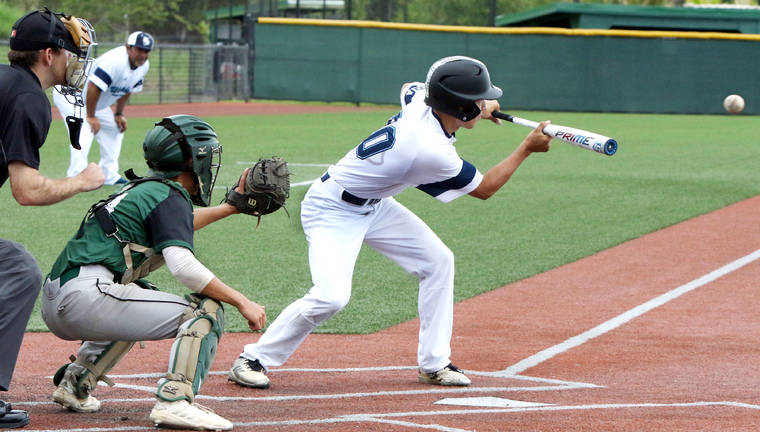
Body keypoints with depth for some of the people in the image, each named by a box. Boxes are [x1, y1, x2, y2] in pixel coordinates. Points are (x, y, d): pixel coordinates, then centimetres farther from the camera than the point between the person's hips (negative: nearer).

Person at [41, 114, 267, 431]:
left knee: (138, 298, 39)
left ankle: (76, 381, 25)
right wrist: (241, 301, -13)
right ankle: (174, 401, -23)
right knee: (206, 309, -6)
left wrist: (231, 208, 49)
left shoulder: (141, 189, 24)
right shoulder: (169, 197, -4)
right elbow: (182, 265, -18)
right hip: (86, 295, -10)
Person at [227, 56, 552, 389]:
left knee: (438, 261, 7)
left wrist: (478, 109, 16)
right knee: (332, 296, -24)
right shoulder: (432, 151, -32)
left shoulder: (418, 99, -11)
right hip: (331, 210, -10)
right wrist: (527, 148, -8)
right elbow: (483, 189, -15)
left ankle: (434, 364, 14)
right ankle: (252, 360, -8)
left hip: (373, 206, 10)